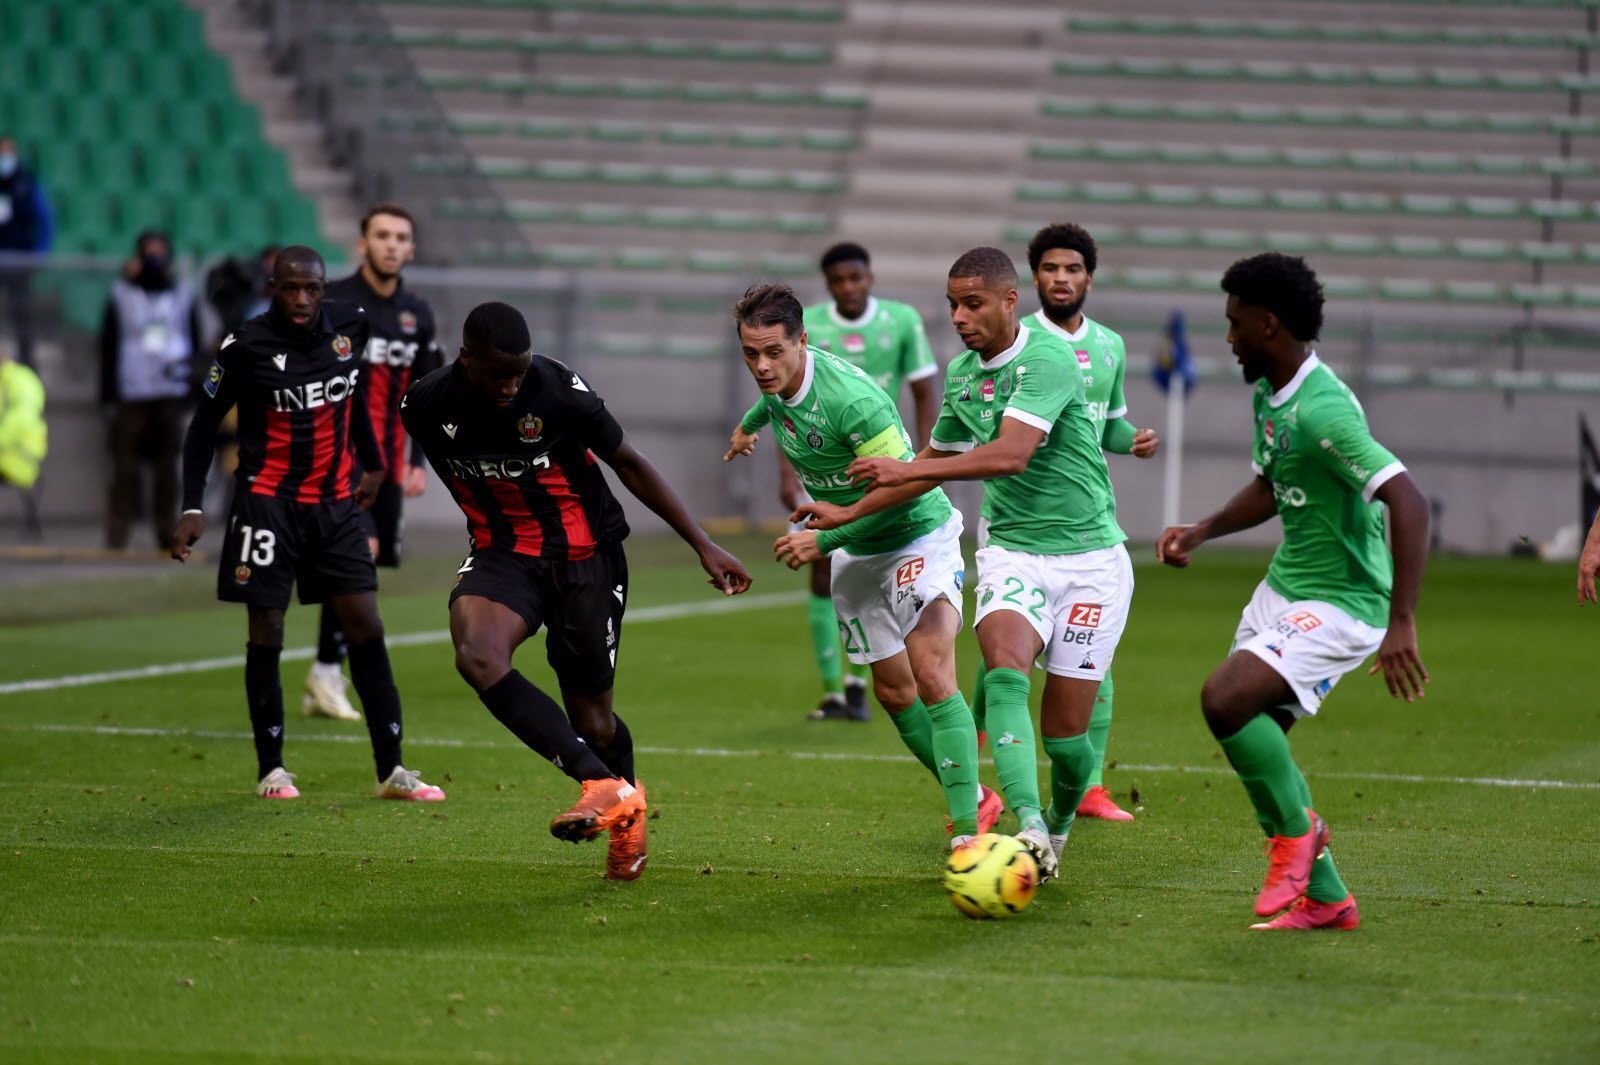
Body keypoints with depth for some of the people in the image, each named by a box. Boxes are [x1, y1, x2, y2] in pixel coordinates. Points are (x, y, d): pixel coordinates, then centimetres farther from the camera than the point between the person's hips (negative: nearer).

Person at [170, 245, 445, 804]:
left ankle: (391, 770, 2)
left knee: (366, 627, -1)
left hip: (335, 504, 4)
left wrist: (372, 462, 25)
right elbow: (204, 425, -3)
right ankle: (270, 770, 12)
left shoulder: (350, 327, -1)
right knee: (266, 634, 0)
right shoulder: (246, 346, -12)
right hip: (269, 502, -4)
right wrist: (192, 508, -9)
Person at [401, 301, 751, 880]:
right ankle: (604, 787, -28)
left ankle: (627, 800, 38)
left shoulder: (559, 391, -19)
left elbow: (630, 464, -6)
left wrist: (703, 546, -6)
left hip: (585, 555, -2)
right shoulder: (425, 407, -11)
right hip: (502, 552, 2)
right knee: (476, 655, -29)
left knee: (591, 719, 3)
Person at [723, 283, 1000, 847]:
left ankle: (967, 829, -25)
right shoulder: (780, 379, -7)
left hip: (918, 538, -8)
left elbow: (903, 489, -27)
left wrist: (824, 540, -23)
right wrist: (749, 423, 41)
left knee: (932, 678, -23)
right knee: (895, 692, 9)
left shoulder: (854, 401, -32)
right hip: (856, 555, 8)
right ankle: (973, 799, 25)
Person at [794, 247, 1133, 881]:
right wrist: (849, 513, 23)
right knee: (1005, 669, -26)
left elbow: (1011, 453, -27)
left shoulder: (1048, 361, -15)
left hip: (1088, 557, -5)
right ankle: (1029, 827, -39)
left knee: (1064, 730, -2)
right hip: (1013, 551, 5)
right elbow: (936, 461, 24)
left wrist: (907, 471, -26)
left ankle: (1061, 819, 31)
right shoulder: (961, 375, 9)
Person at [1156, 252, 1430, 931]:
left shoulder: (1322, 410, -25)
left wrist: (1401, 623, -37)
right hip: (1282, 589, 10)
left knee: (1224, 698, -26)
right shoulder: (1266, 393, 6)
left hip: (1339, 604, -10)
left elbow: (1407, 501, -32)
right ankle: (1324, 898, 18)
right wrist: (1202, 532, 9)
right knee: (1254, 747, 7)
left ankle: (1295, 829, -3)